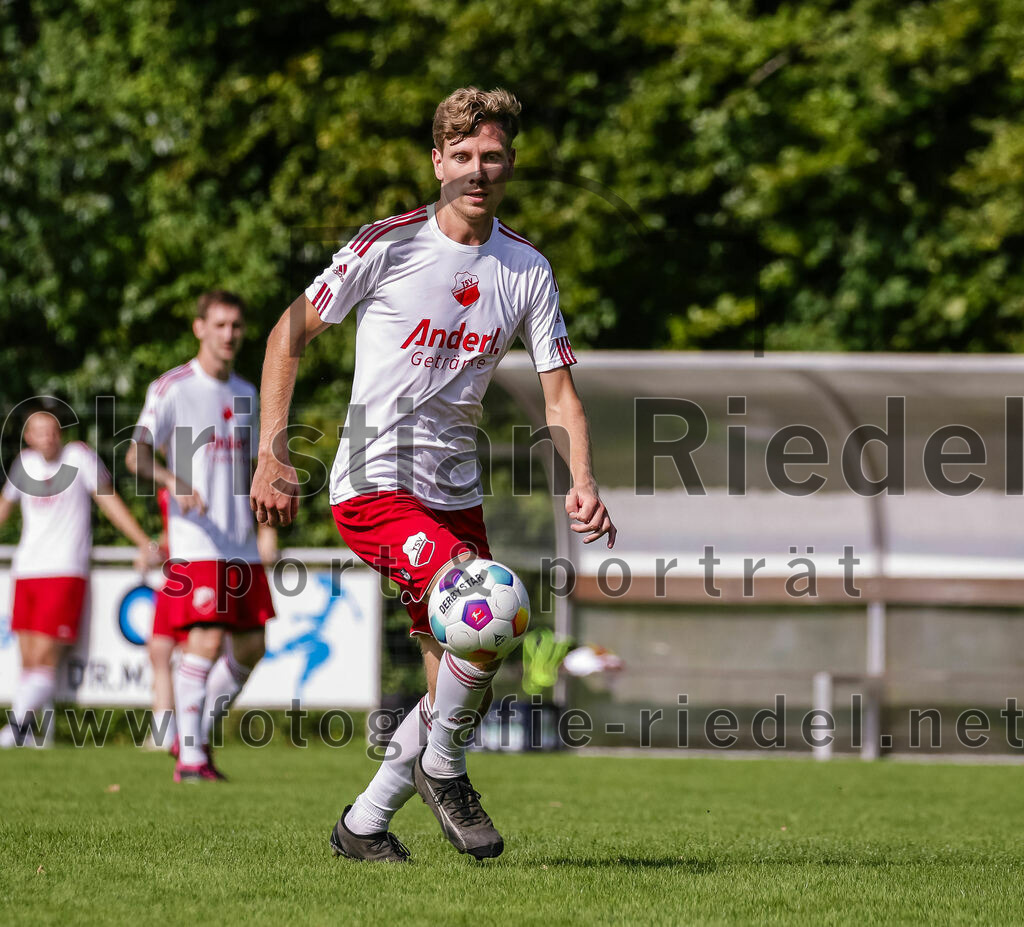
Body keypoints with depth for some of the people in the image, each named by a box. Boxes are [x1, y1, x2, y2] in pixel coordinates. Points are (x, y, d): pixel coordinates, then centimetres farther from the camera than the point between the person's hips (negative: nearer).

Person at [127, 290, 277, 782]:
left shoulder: (246, 394, 16)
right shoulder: (172, 388, -3)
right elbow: (137, 454, -14)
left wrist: (266, 525, 12)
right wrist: (173, 480, -33)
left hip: (241, 546, 7)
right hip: (195, 542, -7)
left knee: (250, 647, 6)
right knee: (206, 639, -17)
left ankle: (199, 735, 22)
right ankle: (189, 755, -12)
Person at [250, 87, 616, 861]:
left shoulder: (528, 270, 4)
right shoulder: (389, 245, -9)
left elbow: (560, 391, 6)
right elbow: (293, 331, -1)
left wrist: (583, 485, -12)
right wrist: (273, 453, -8)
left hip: (456, 496, 6)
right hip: (376, 485, -6)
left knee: (464, 692, 5)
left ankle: (364, 824, 23)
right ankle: (441, 768, -3)